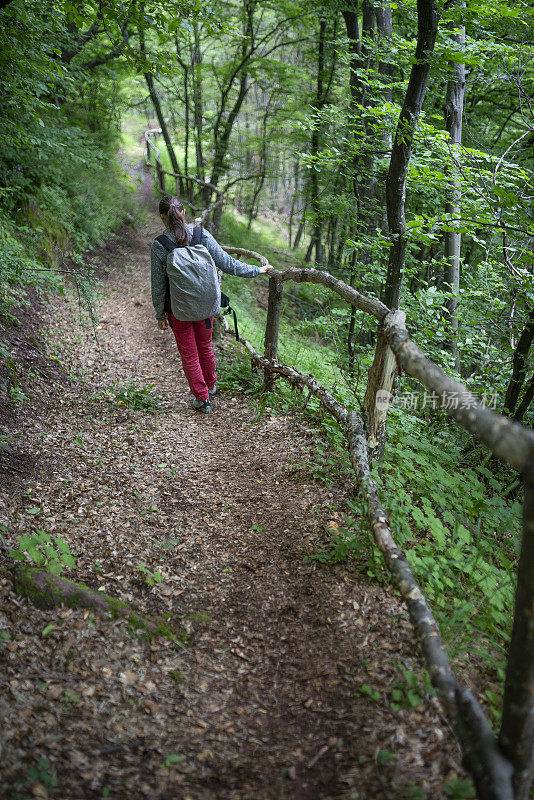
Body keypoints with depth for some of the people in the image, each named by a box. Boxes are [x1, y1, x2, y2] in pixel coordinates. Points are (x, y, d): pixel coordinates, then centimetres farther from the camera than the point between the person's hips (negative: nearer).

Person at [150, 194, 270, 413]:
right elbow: (226, 263, -6)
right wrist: (256, 270, 7)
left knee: (189, 355, 12)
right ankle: (210, 385, 43)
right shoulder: (202, 235, -10)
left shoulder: (158, 246, -14)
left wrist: (160, 314, 4)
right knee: (205, 347, 23)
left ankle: (202, 398, 20)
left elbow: (158, 285, -7)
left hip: (179, 309, -3)